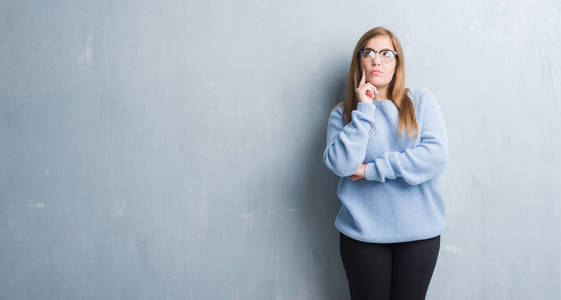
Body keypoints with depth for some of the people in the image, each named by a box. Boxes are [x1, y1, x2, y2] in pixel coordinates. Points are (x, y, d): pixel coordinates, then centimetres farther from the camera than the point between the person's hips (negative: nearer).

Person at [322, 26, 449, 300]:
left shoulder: (422, 100, 2)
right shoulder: (342, 113, 2)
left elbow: (437, 155, -11)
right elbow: (342, 164, -12)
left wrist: (372, 170, -11)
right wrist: (364, 110, -12)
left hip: (418, 231, 0)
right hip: (363, 233, 0)